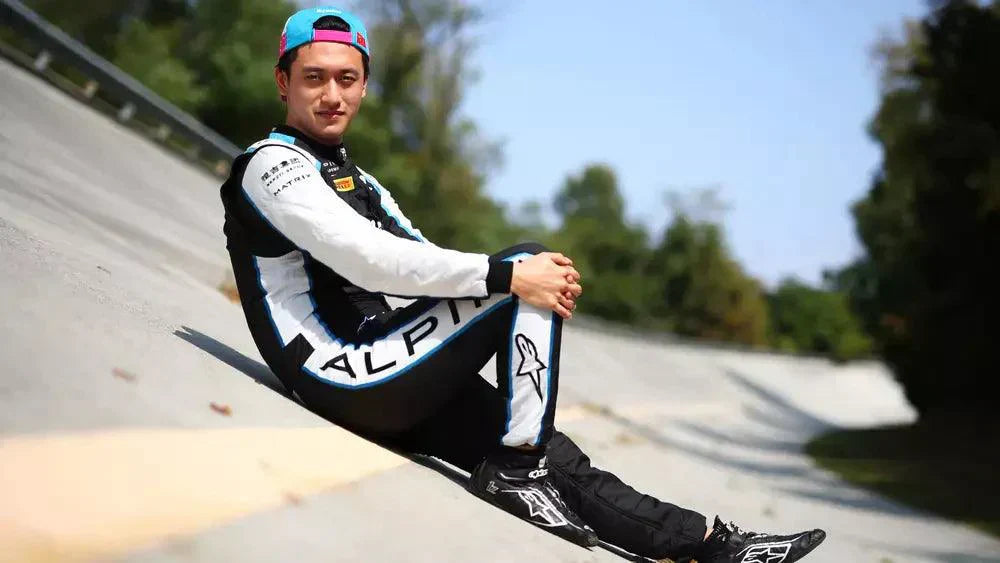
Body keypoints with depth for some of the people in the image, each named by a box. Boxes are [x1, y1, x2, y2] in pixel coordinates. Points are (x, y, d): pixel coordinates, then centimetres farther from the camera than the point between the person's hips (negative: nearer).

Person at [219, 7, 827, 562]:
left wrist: (541, 285, -7)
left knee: (557, 460, 3)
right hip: (346, 378, -8)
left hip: (388, 391, 8)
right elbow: (366, 260, -20)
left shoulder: (358, 183, 24)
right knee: (527, 264, -13)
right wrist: (508, 274, -23)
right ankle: (514, 469, -12)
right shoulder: (272, 163, -7)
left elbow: (425, 261, 13)